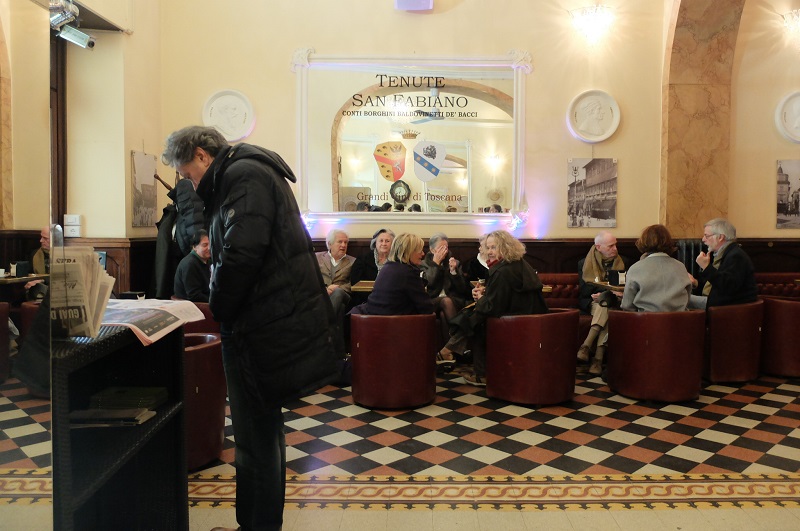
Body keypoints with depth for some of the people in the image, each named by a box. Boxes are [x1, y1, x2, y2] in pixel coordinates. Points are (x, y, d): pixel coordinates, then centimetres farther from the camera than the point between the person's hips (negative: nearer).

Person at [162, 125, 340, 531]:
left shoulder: (242, 175, -12)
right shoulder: (252, 172, 20)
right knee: (262, 429, 20)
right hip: (274, 321, 11)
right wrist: (225, 307, 14)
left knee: (255, 436, 0)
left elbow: (241, 252, -26)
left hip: (263, 328, -11)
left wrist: (219, 308, -11)